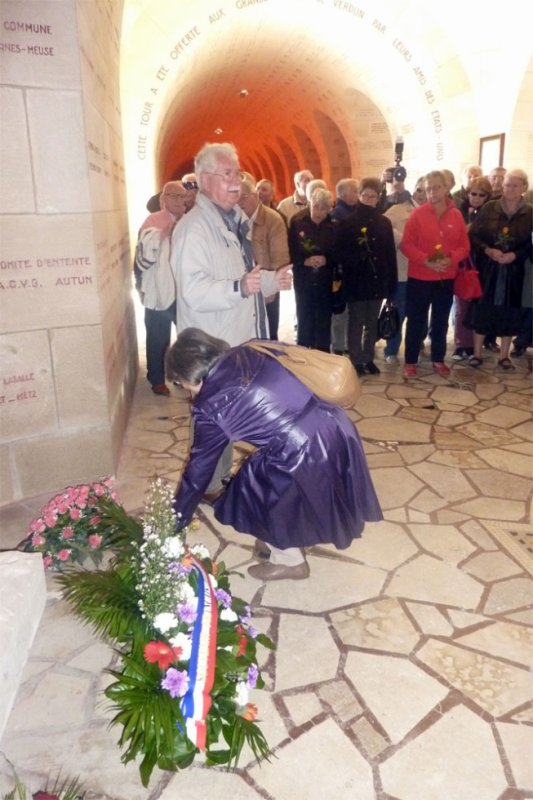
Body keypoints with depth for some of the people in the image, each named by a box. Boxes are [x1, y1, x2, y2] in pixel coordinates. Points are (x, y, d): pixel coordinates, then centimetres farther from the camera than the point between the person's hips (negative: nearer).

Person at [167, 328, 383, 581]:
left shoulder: (210, 404, -3)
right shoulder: (250, 354, 11)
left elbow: (200, 464, 8)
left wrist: (178, 518, 22)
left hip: (307, 453, -8)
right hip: (337, 427, 8)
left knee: (253, 495, 17)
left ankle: (290, 561, 33)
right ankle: (283, 542, 47)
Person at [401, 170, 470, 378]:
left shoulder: (456, 215, 3)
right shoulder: (417, 214, -5)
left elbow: (464, 246, 4)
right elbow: (406, 245, -9)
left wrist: (451, 259, -16)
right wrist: (426, 260, -21)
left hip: (446, 278, 3)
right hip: (419, 277, -3)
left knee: (441, 321, 12)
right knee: (416, 321, 4)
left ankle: (438, 360, 24)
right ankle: (410, 361, 14)